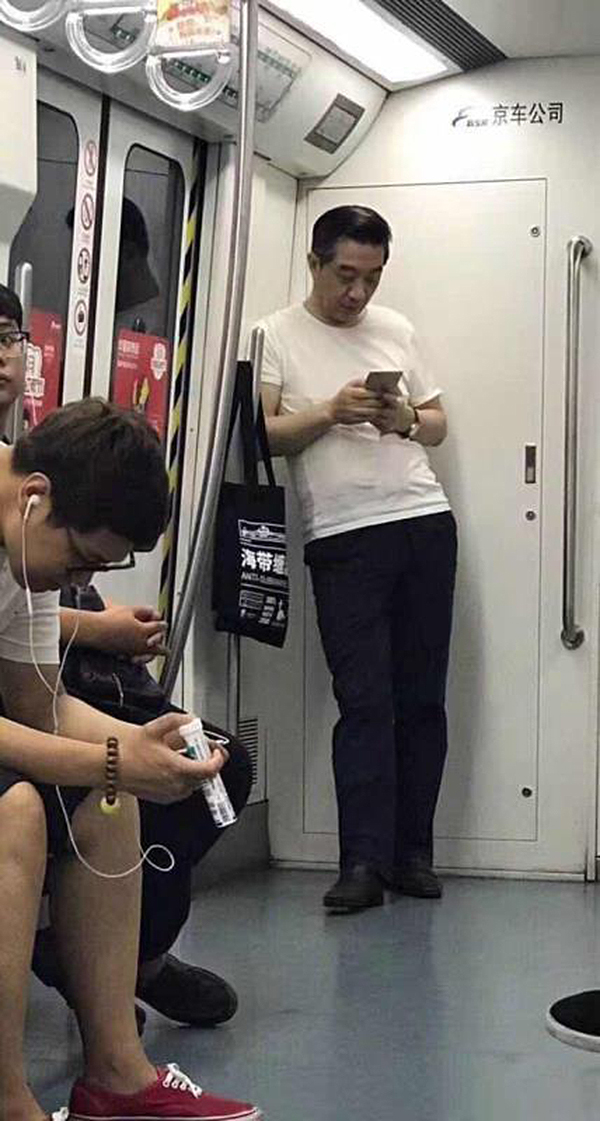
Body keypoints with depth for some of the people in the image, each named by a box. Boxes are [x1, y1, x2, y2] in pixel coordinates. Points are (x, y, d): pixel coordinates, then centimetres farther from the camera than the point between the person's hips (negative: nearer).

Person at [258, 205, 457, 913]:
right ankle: (364, 862, -5)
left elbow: (438, 424, 20)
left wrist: (405, 420, -2)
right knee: (365, 702, -9)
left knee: (422, 697, 4)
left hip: (425, 523, 4)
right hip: (344, 538, -4)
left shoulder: (395, 329, 17)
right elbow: (262, 434, -2)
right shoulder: (277, 336, 6)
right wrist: (331, 411, -15)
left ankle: (412, 852, 11)